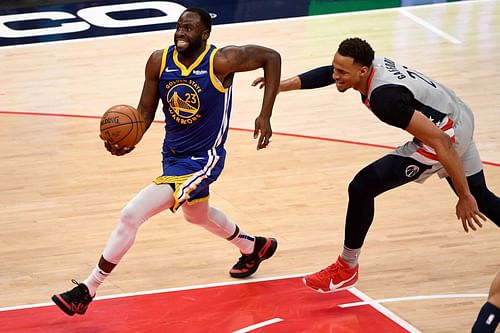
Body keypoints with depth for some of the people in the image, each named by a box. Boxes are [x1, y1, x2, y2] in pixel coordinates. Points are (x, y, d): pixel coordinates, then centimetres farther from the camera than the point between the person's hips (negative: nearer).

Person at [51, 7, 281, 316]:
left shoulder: (221, 61, -24)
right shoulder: (159, 61, -10)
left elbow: (272, 56, -12)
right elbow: (146, 110, -1)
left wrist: (265, 115, -17)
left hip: (202, 160, -8)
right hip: (173, 154, 8)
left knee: (132, 215, -18)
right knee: (197, 215, 33)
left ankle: (87, 291, -8)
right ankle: (254, 247, 63)